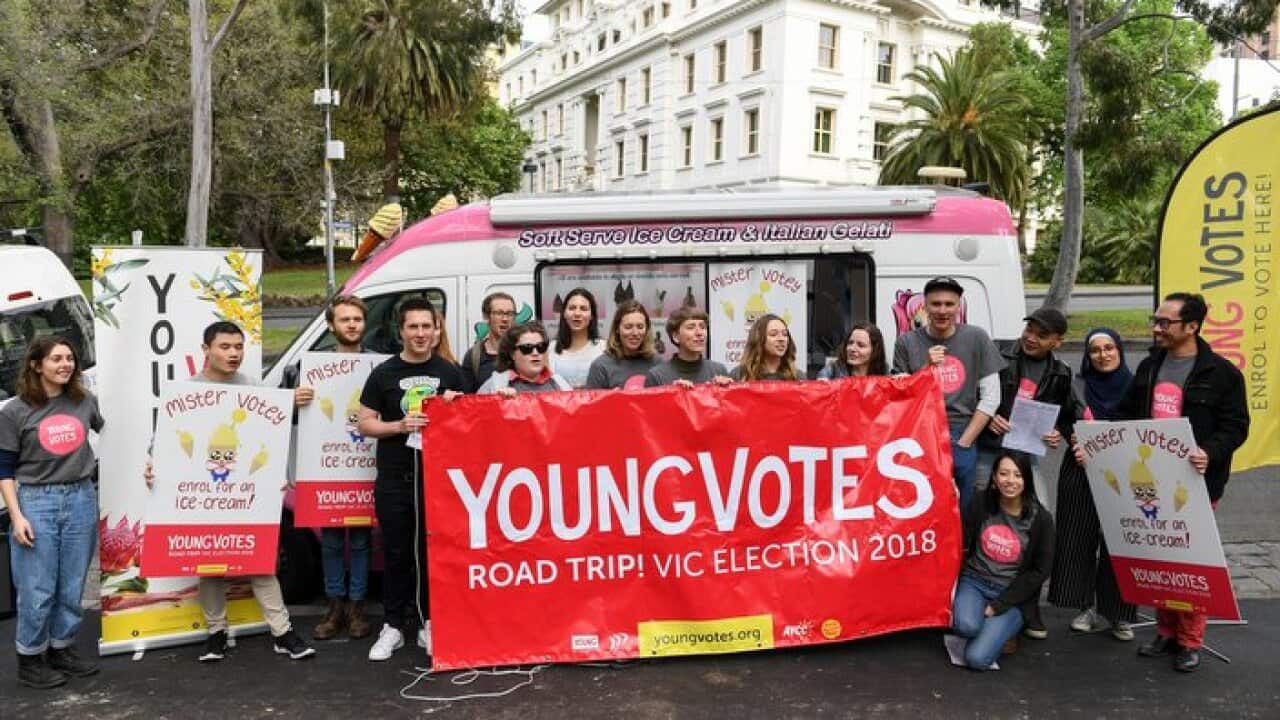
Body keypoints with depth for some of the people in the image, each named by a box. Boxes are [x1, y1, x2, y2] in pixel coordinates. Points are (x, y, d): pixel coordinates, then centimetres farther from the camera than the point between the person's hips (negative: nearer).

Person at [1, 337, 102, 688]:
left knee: (72, 586, 10)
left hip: (81, 499, 3)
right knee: (37, 589, 1)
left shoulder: (86, 401, 5)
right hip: (36, 502, -3)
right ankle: (30, 660, 17)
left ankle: (62, 649, 26)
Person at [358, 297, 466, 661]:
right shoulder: (383, 373, 4)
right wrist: (400, 426, -14)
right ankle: (393, 627, 17)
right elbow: (365, 424, 3)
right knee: (397, 554, 6)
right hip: (394, 480, 0)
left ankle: (430, 624, 17)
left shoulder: (451, 372, 7)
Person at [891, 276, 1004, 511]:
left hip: (964, 440, 1)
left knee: (962, 510, 8)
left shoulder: (976, 338, 2)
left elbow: (991, 397, 2)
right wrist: (926, 367, -12)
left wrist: (963, 442, -2)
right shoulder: (907, 343, 2)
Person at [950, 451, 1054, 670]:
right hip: (974, 581, 1)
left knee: (976, 658, -18)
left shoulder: (1040, 519, -8)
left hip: (1013, 595, -1)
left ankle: (1003, 629, 13)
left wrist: (999, 605, -8)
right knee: (967, 625, -32)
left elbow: (1039, 571, -4)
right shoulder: (980, 503, -4)